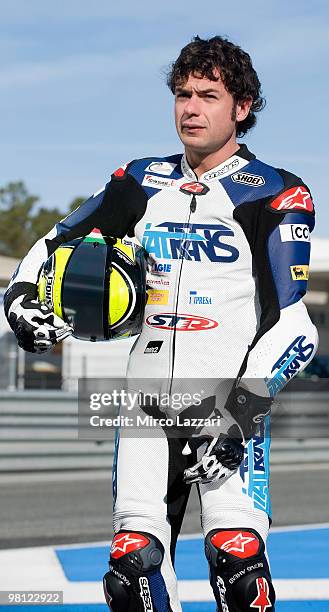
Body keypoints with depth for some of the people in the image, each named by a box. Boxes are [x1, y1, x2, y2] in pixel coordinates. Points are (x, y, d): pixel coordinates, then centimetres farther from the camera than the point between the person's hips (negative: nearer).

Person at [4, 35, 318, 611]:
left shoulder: (276, 196, -2)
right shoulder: (142, 182, 13)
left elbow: (290, 323, -9)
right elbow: (56, 244, 20)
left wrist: (241, 413, -19)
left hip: (230, 403, -4)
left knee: (238, 560, -21)